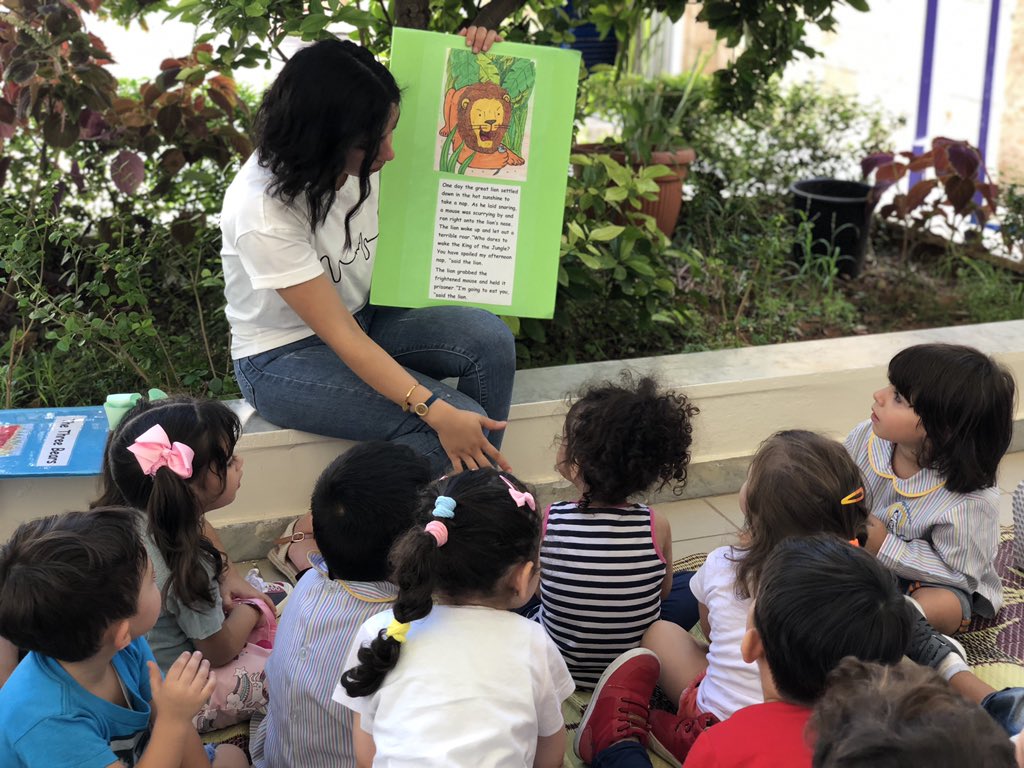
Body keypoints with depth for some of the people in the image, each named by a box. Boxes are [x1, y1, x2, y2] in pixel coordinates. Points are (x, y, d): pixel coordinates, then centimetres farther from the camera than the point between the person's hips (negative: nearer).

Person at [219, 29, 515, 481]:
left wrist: (473, 67, -10)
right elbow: (340, 337, -29)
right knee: (458, 418, -23)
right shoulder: (263, 212, -30)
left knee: (489, 339, -17)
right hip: (285, 359, -7)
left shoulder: (360, 153, -13)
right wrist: (437, 412, -36)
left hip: (362, 318, 7)